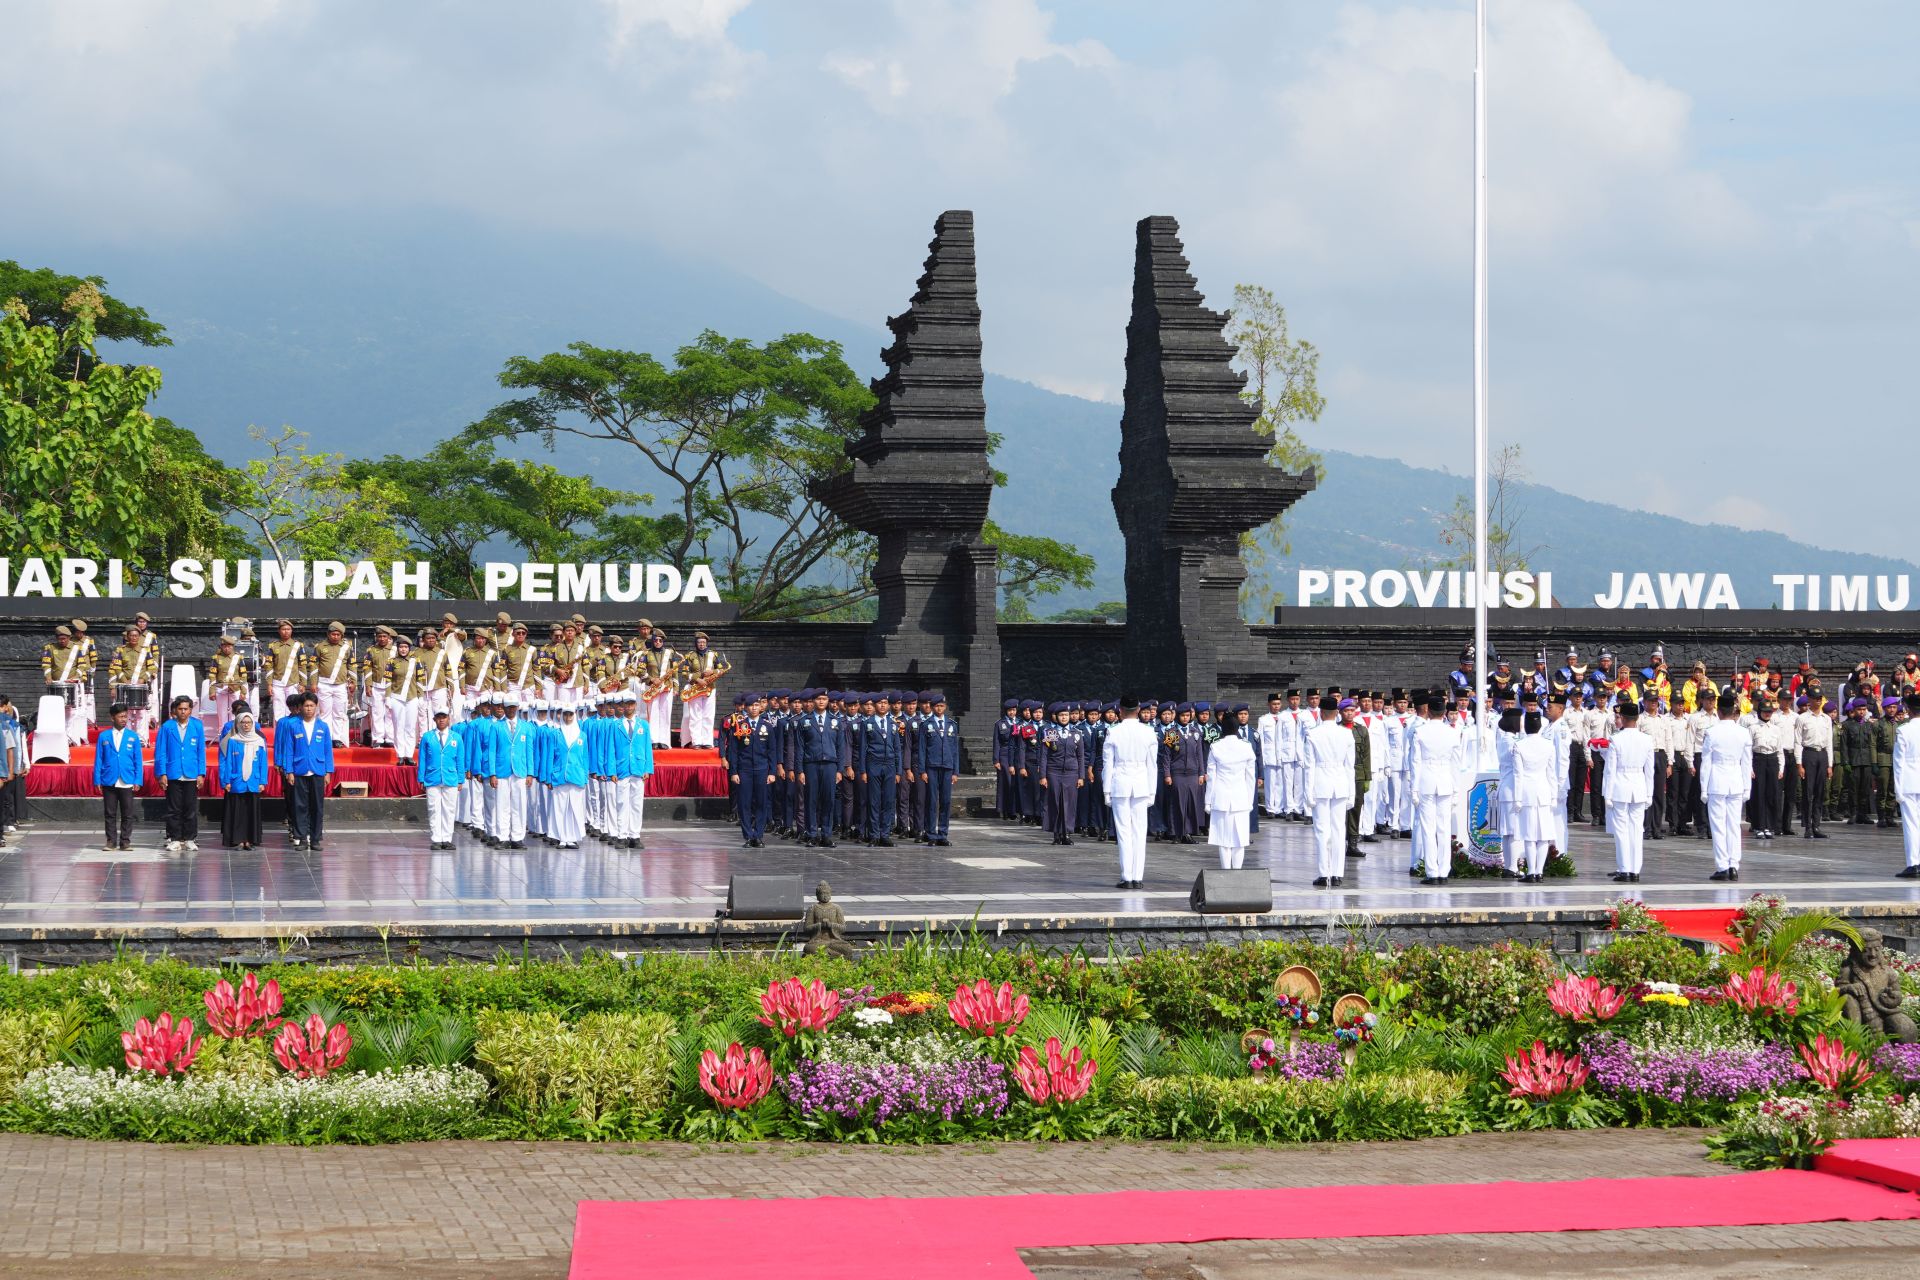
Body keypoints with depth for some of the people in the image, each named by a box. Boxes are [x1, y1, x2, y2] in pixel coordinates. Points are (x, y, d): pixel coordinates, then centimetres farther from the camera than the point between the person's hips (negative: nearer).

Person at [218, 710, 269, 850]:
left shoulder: (260, 742, 5)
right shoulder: (232, 742, -2)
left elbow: (263, 763, 6)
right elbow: (226, 762, -1)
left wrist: (262, 782, 1)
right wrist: (226, 781, -6)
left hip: (253, 784, 2)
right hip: (236, 784, -2)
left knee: (252, 811, 5)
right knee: (237, 811, 1)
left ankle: (249, 840, 10)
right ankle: (237, 840, 4)